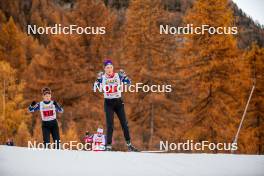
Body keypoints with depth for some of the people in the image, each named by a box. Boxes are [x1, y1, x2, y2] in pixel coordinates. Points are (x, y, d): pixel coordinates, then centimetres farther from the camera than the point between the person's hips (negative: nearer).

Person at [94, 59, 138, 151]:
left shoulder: (118, 75, -2)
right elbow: (95, 88, -12)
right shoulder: (102, 77, -4)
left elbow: (128, 83, -8)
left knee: (124, 123, 3)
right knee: (110, 125, -7)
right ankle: (108, 146, -4)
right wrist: (98, 79, -25)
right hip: (108, 103, -2)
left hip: (118, 102, 2)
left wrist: (124, 75, -23)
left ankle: (129, 144, 14)